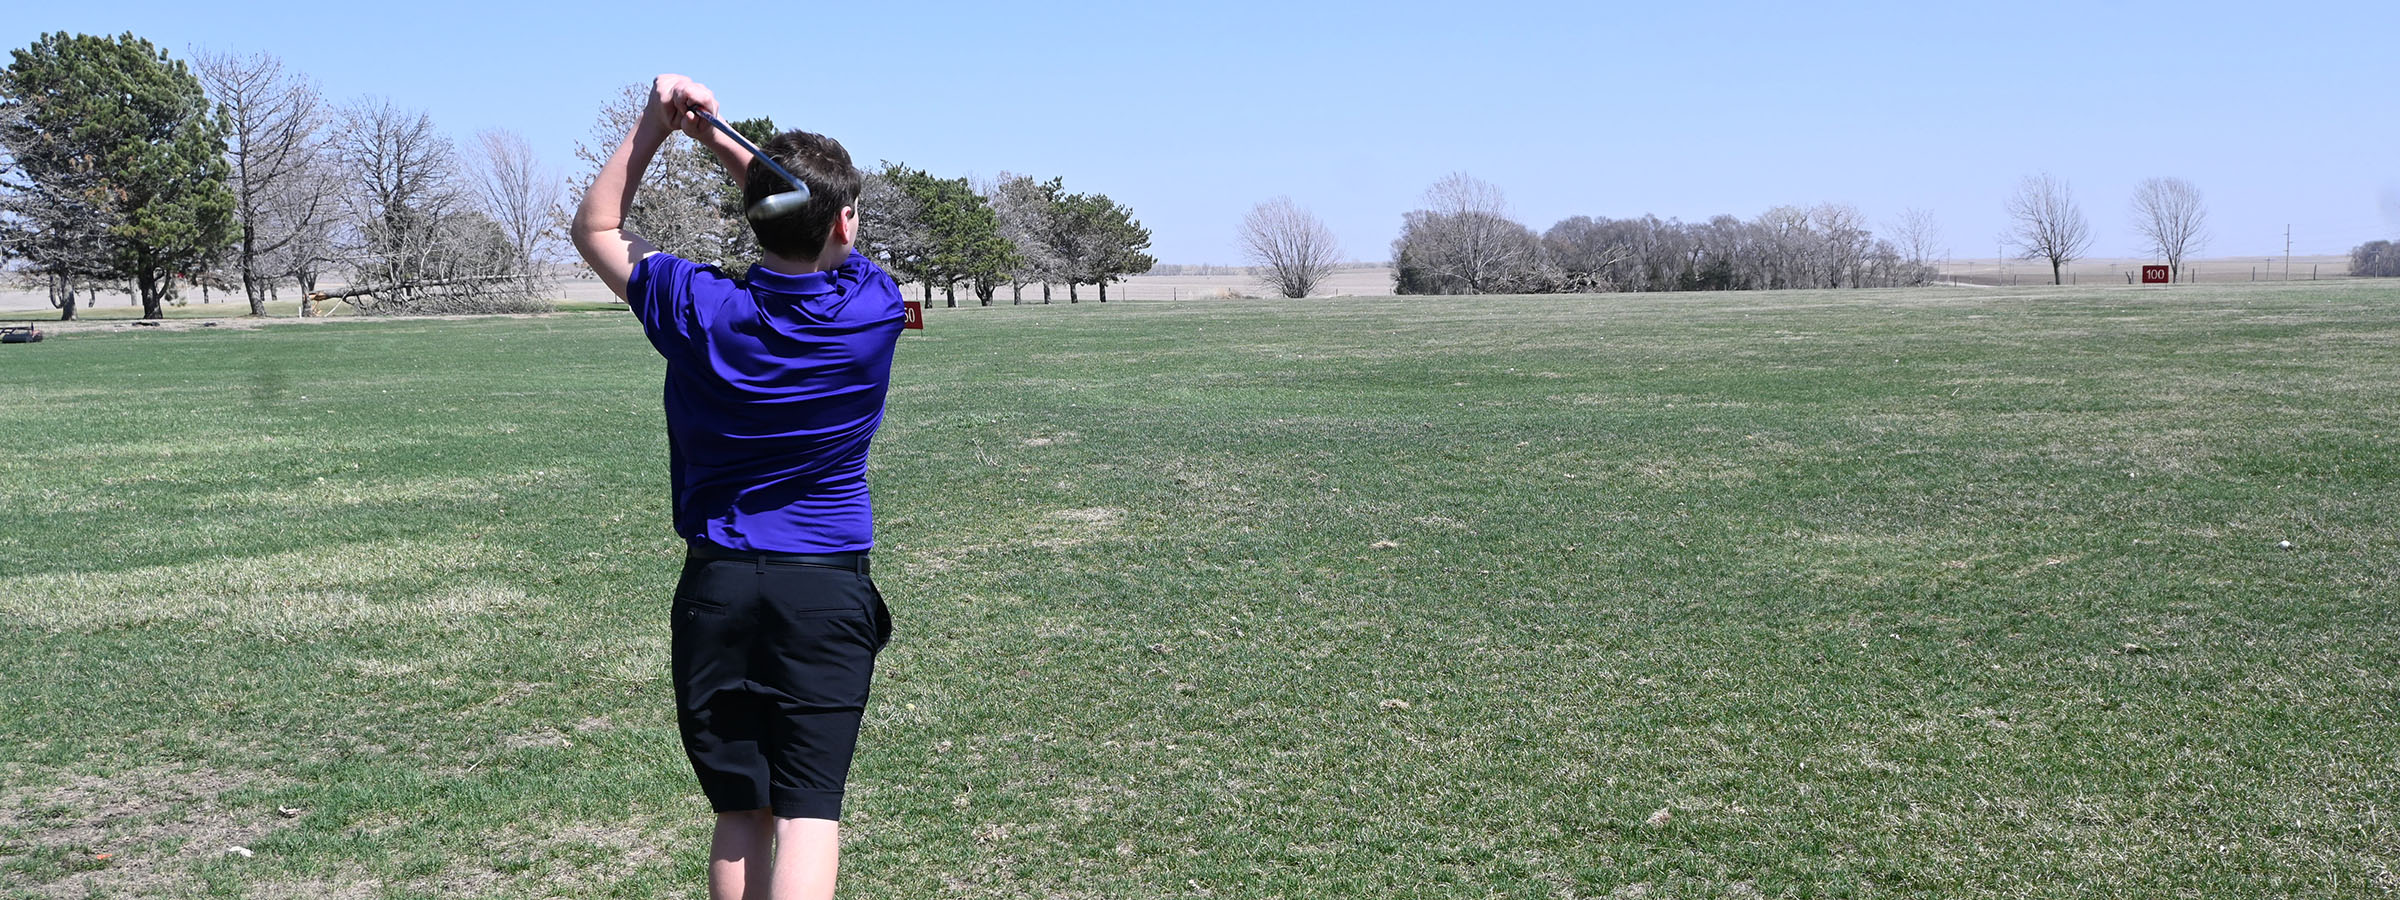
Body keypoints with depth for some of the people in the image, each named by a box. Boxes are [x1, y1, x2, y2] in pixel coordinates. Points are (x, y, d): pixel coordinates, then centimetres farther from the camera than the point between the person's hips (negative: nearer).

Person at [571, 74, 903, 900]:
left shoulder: (696, 310, -8)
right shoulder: (874, 309, -8)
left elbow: (595, 228, 10)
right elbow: (826, 238, 12)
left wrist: (654, 123, 2)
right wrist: (714, 136, 5)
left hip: (715, 590, 1)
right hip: (827, 591, -1)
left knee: (739, 815, 10)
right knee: (808, 813, -4)